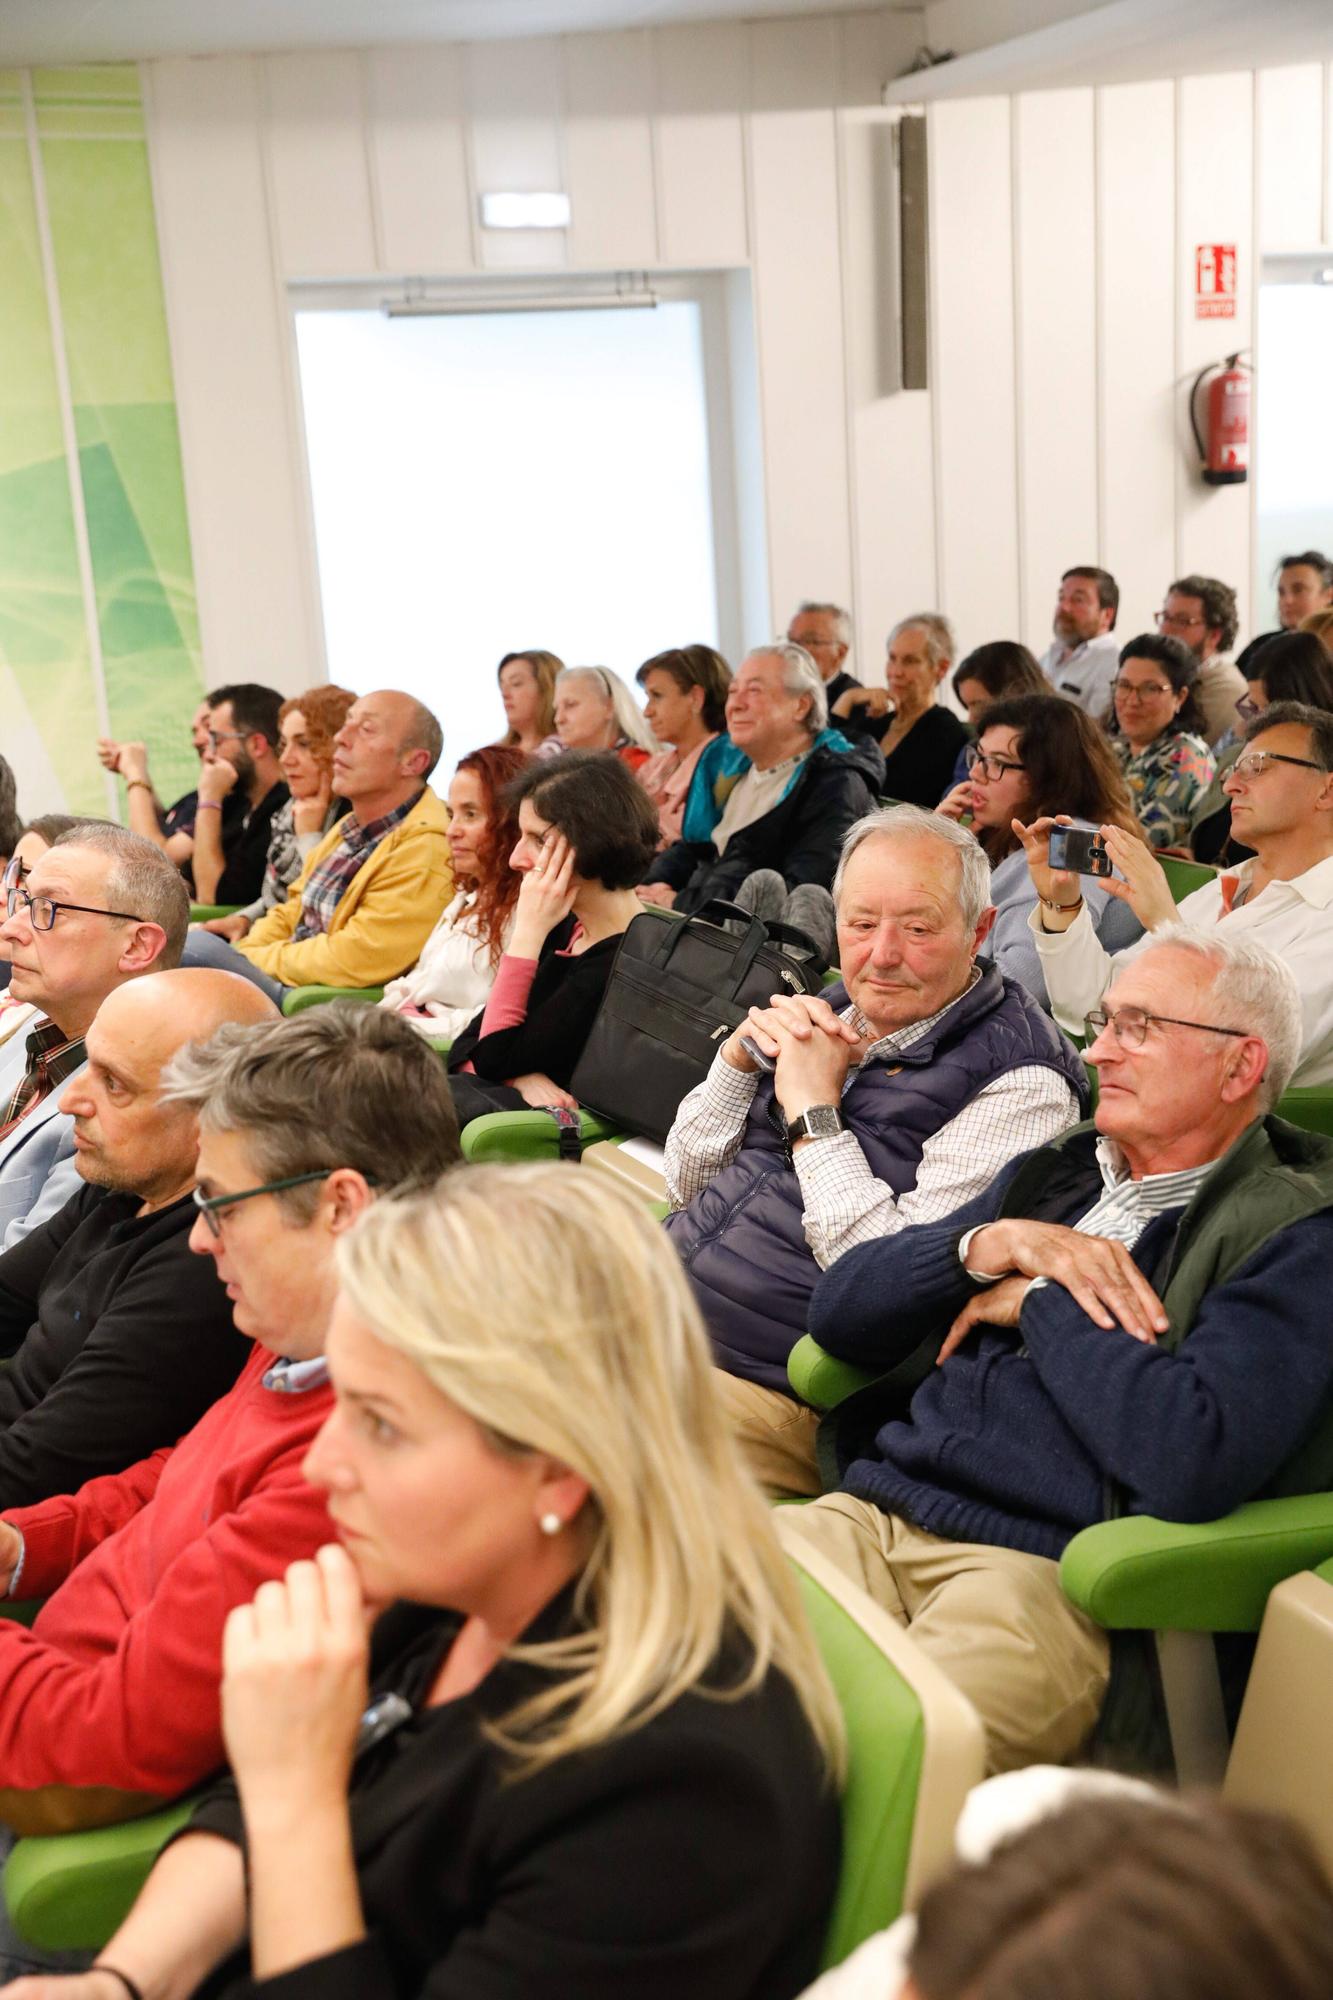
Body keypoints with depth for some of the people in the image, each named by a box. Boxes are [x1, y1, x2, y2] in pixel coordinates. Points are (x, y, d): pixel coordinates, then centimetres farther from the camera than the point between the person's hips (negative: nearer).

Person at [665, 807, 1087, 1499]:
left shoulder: (1017, 1080, -12)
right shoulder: (835, 1013, 11)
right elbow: (686, 1183, 16)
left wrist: (814, 1113, -14)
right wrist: (741, 1056, -1)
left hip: (772, 1387, -7)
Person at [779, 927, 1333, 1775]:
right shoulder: (1054, 1172, 20)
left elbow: (1190, 1459, -19)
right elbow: (839, 1313, 15)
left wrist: (1036, 1302, -5)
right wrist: (985, 1245, -3)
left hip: (1042, 1571, -6)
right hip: (869, 1511, 6)